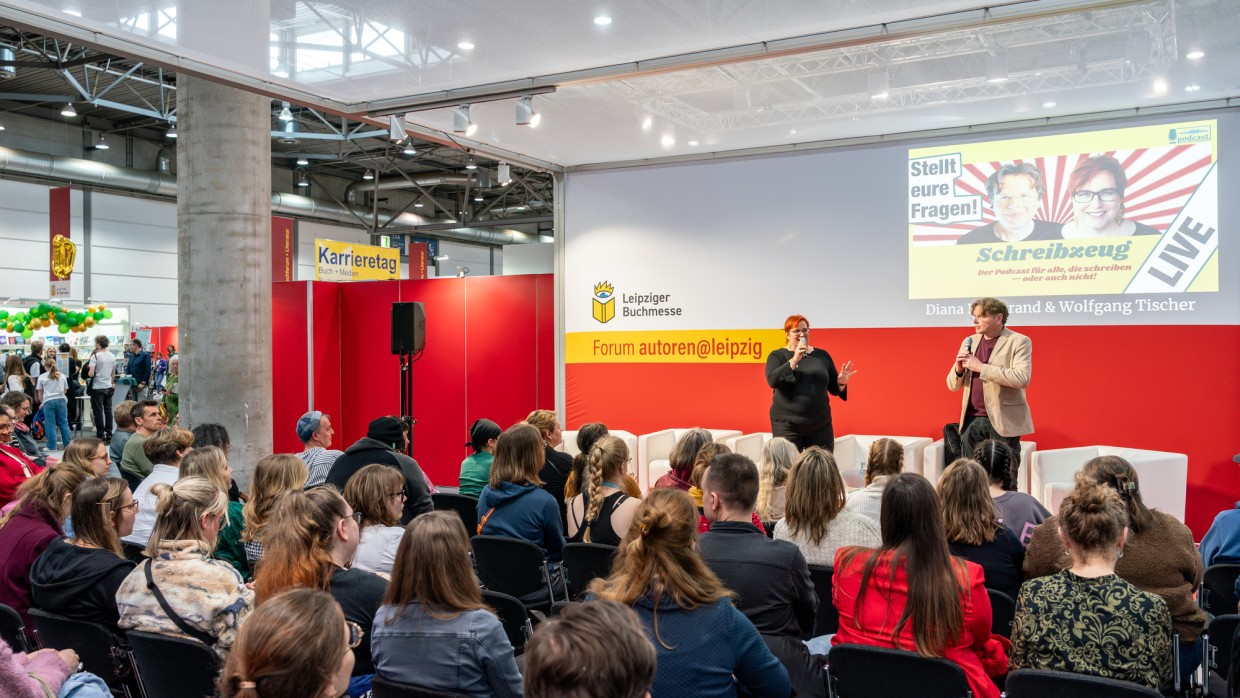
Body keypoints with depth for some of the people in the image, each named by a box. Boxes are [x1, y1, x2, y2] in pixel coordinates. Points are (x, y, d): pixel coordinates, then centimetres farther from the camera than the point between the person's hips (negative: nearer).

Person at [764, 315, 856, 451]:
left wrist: (841, 383, -5)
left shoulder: (822, 355, 12)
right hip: (787, 425, -3)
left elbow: (833, 389, 17)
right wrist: (794, 360, -18)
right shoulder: (777, 356, 4)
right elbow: (772, 380, -13)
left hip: (820, 425, 3)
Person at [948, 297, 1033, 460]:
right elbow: (953, 386, 16)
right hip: (971, 421, 5)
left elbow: (1022, 378, -18)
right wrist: (958, 368, -7)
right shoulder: (969, 342, 13)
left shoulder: (1019, 342, -3)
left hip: (1002, 422, -5)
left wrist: (981, 368, -18)